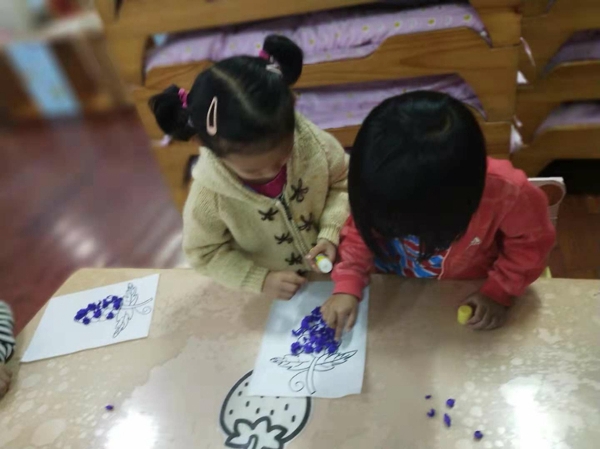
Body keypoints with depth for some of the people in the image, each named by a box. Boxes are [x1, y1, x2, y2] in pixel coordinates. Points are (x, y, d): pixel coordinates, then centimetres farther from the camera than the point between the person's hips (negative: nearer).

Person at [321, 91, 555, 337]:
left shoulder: (505, 192, -34)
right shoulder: (385, 184, -29)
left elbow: (530, 242, -13)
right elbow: (360, 231, -12)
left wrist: (498, 291, -13)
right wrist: (347, 286, -21)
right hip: (393, 289, 0)